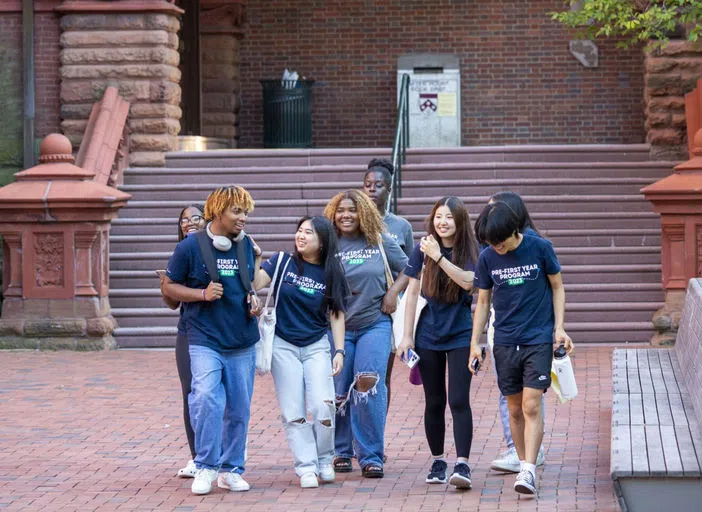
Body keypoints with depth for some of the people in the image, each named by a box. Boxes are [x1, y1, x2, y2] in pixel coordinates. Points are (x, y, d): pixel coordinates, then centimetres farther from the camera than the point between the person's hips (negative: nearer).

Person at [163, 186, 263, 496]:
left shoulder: (246, 246, 7)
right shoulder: (190, 247, -6)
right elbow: (169, 287, 1)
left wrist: (253, 299, 4)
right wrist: (203, 294, -14)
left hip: (242, 343, 4)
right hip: (205, 341, -4)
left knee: (238, 409, 7)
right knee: (207, 399, -22)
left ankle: (231, 469, 21)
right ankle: (206, 467, -11)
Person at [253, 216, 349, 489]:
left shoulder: (331, 274, 1)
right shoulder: (282, 262, -2)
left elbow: (336, 315, 4)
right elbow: (257, 282, -15)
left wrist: (339, 351, -3)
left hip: (316, 346, 0)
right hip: (283, 345, 0)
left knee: (322, 406, -12)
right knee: (293, 412, -3)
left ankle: (324, 461, 9)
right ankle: (306, 467, 3)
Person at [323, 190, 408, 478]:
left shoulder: (380, 242, 4)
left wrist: (394, 291, -1)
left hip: (375, 324, 0)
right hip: (338, 327, 0)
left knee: (369, 384, -12)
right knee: (339, 391, 4)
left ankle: (371, 457, -5)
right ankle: (341, 452, 22)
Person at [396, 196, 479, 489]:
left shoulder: (471, 251, -5)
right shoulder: (422, 250, 0)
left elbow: (468, 281, -22)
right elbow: (412, 292, 3)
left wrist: (438, 257, -26)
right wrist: (407, 336, 1)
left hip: (460, 335, -2)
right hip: (428, 336, 2)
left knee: (459, 400, -11)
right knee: (434, 402, 9)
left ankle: (462, 465, -14)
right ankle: (437, 461, 19)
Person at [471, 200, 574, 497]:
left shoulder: (540, 249, -6)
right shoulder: (487, 258, 1)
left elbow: (557, 287, 4)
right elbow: (483, 302, 11)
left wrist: (559, 327, -3)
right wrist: (475, 342, 8)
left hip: (538, 340, -3)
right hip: (505, 343, 3)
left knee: (531, 406, -13)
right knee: (515, 410, 7)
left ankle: (528, 471, -17)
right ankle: (524, 465, 19)